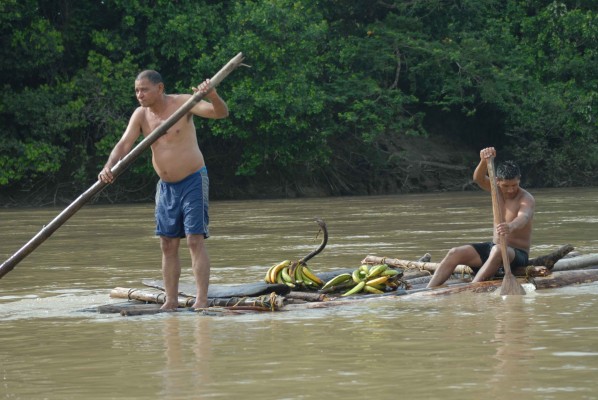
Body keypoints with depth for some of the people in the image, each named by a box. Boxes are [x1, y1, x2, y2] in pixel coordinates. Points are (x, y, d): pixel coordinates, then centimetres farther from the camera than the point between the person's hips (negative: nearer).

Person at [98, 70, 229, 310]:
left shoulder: (182, 103, -13)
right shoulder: (141, 115, 1)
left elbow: (221, 113, -21)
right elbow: (124, 144, -6)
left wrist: (212, 97, -44)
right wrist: (108, 167, -26)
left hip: (193, 182, -6)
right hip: (166, 186, 6)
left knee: (195, 240, -11)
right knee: (168, 245, 6)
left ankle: (201, 301, -14)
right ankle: (171, 301, 11)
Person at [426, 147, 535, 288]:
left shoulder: (526, 199, -15)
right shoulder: (496, 190, 3)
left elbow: (523, 217, -37)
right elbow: (478, 178, -17)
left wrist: (511, 226, -61)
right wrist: (484, 161, -39)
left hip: (518, 254, -7)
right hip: (494, 246, 7)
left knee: (498, 251, -40)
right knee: (455, 253, -10)